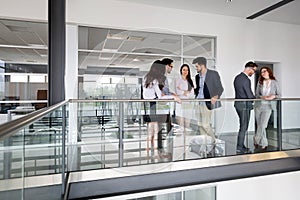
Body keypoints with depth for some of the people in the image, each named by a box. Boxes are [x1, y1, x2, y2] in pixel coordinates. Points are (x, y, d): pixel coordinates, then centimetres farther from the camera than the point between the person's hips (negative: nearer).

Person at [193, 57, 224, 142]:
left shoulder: (213, 74, -5)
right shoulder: (197, 76, 13)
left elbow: (220, 88, -7)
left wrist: (216, 97, -23)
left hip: (207, 102, -6)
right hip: (199, 103, 7)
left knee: (205, 124, -9)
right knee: (200, 124, 8)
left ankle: (213, 141, 14)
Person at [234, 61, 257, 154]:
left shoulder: (237, 77, 11)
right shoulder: (246, 80, -18)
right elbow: (250, 95, -18)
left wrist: (253, 97, 12)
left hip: (238, 103, 9)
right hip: (244, 105, -9)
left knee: (243, 126, 17)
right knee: (243, 127, 0)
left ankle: (241, 146, 25)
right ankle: (239, 148, 8)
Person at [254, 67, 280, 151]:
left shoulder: (275, 83, 2)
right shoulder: (260, 82, 8)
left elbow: (279, 95, 5)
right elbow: (256, 94, 5)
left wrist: (273, 96, -16)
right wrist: (262, 97, -14)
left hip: (268, 107, -2)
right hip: (258, 105, 3)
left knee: (262, 125, -11)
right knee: (260, 126, 4)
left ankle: (256, 140, 10)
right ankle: (264, 144, 19)